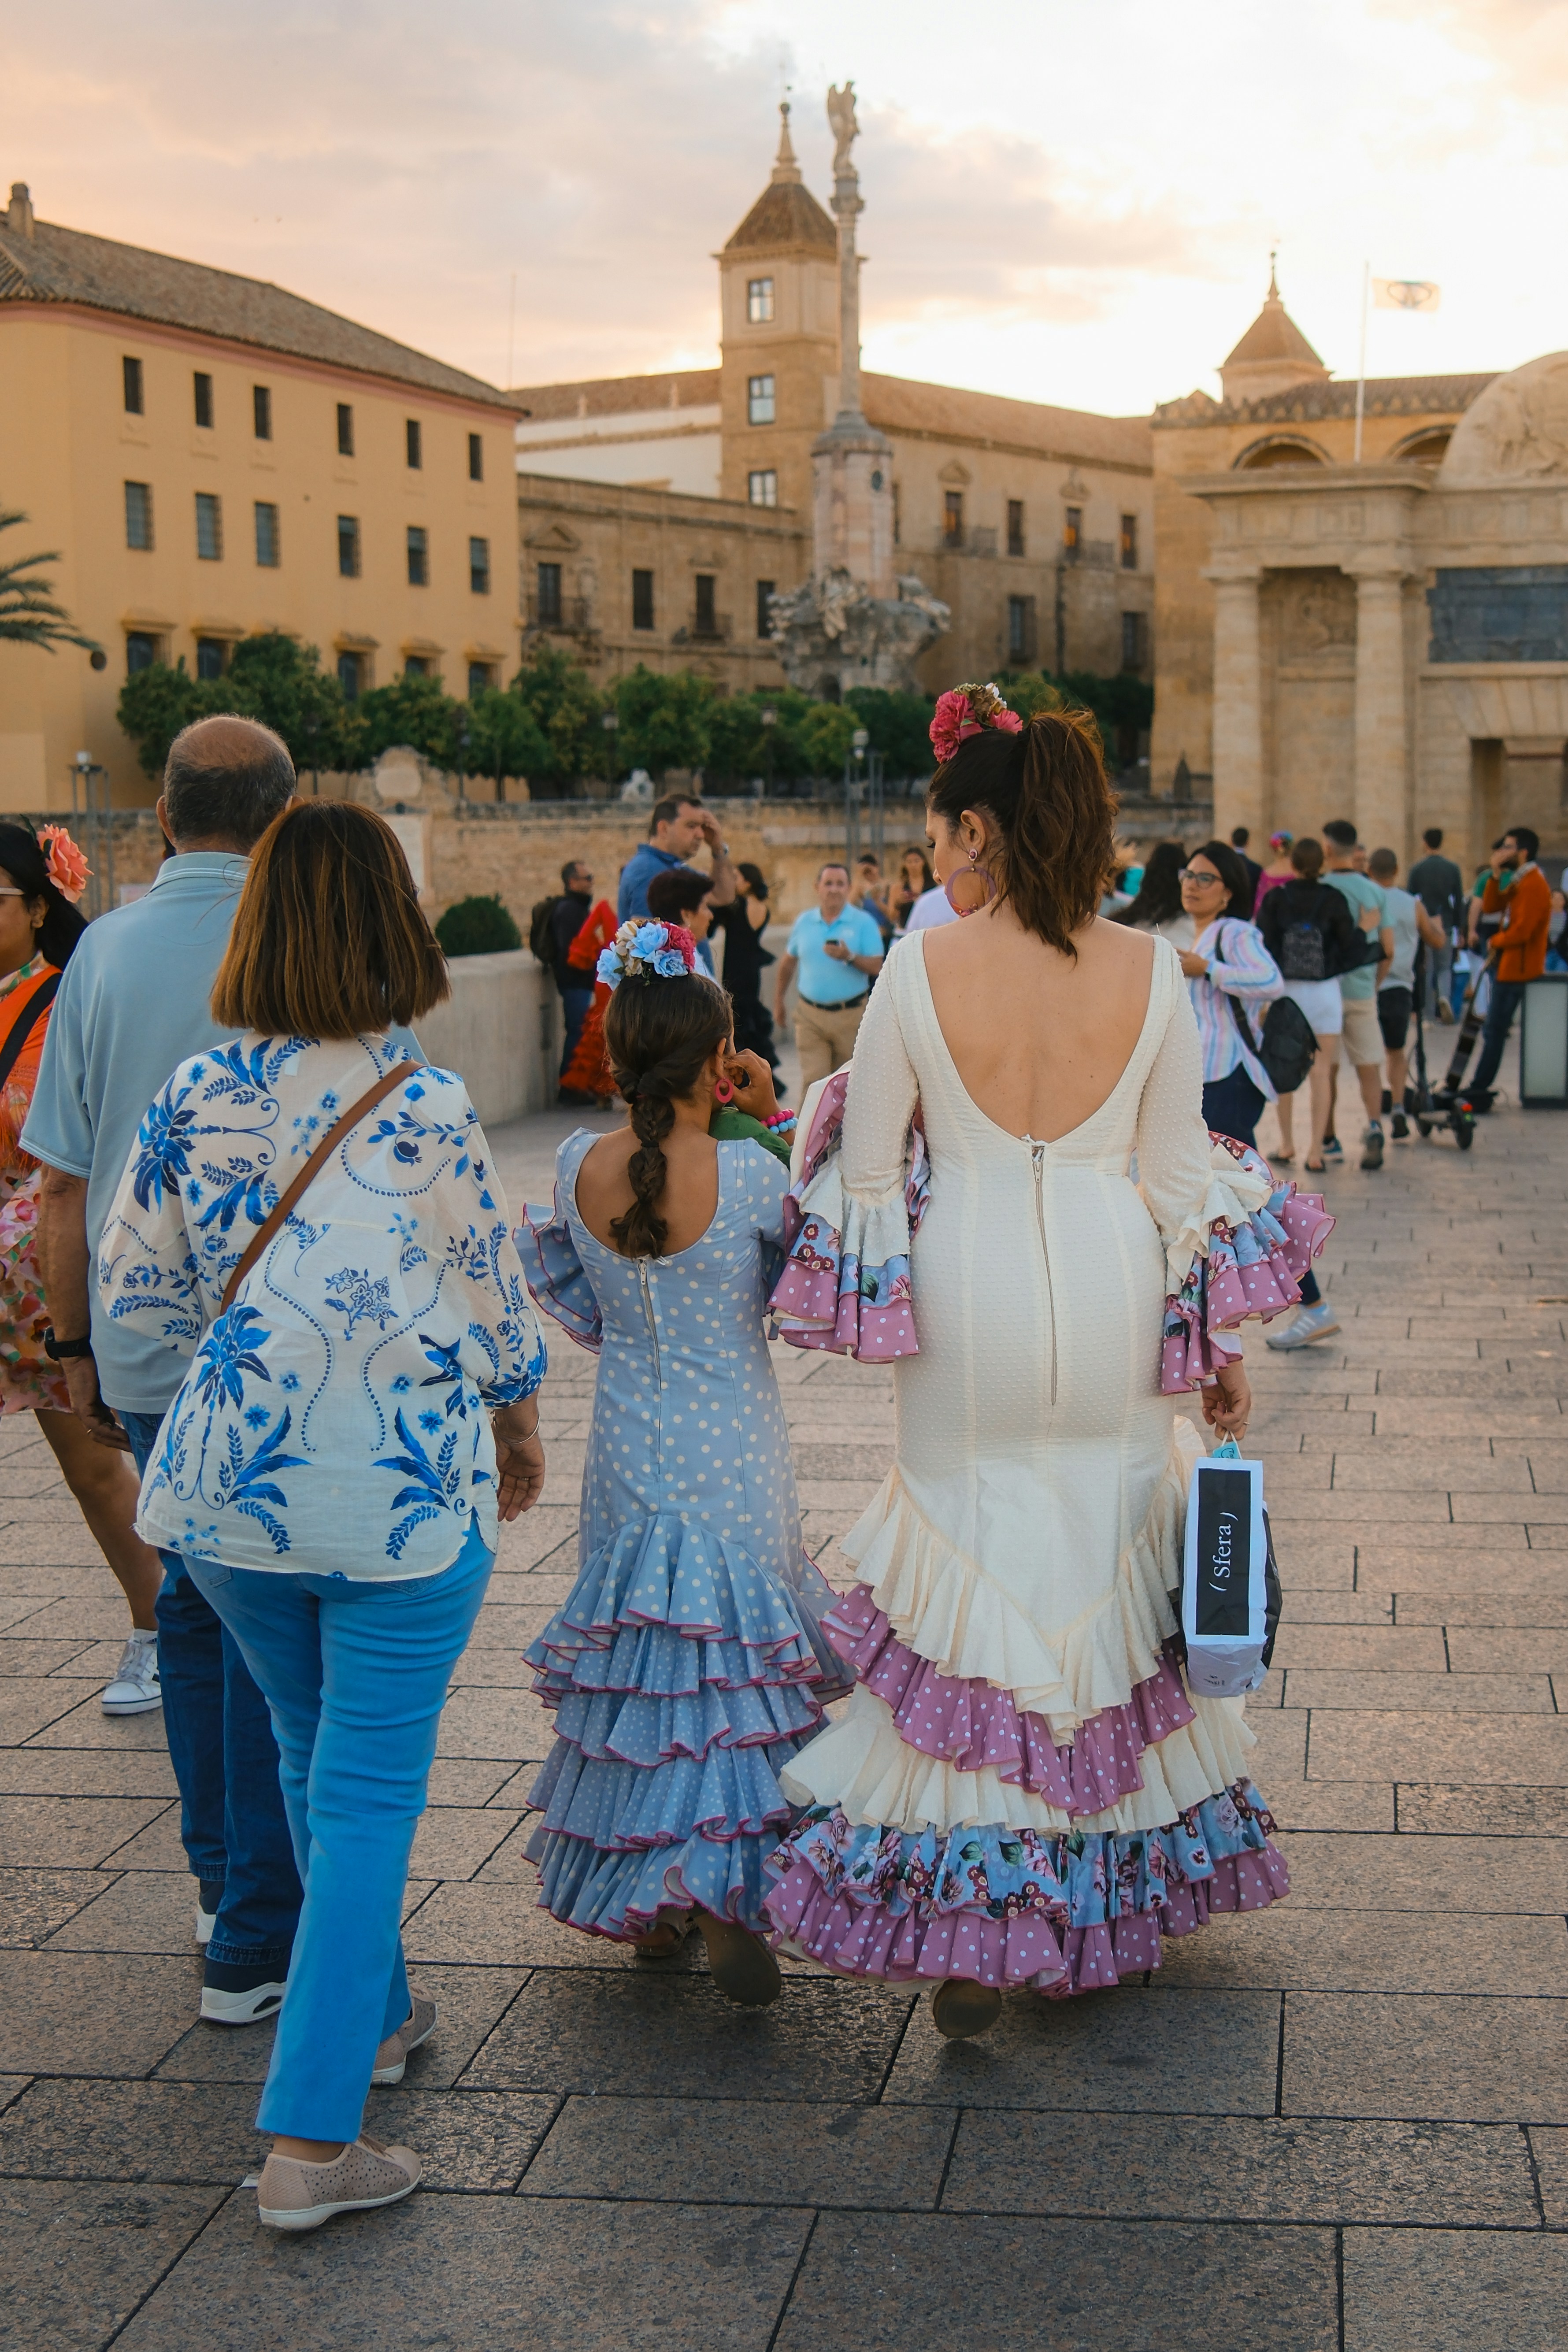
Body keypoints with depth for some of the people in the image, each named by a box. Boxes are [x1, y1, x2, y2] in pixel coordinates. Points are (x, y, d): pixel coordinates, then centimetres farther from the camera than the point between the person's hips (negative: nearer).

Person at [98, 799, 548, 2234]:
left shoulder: (194, 1098, -3)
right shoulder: (425, 1112, -15)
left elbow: (133, 1288, 6)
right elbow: (490, 1304, -4)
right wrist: (519, 1427, 15)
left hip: (229, 1488, 5)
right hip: (400, 1495, -5)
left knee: (317, 1756, 23)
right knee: (369, 1795, 3)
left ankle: (375, 2011, 41)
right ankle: (309, 2141, 3)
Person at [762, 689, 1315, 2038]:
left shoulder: (921, 971, -12)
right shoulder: (1150, 972, -6)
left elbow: (869, 1169, -5)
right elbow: (1177, 1175, -1)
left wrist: (875, 1293, 16)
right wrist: (1216, 1345, 9)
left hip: (966, 1309, -2)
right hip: (1112, 1301, 2)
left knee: (969, 1587, 9)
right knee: (1115, 1572, 17)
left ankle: (965, 1935, 12)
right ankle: (1117, 1894, 31)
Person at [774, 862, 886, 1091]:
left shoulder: (864, 923, -2)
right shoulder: (804, 922, 7)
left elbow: (876, 967, -7)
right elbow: (789, 964, 19)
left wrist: (850, 958, -23)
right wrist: (778, 1000, 22)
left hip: (851, 1014, -1)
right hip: (810, 1015, 1)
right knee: (812, 1081, -9)